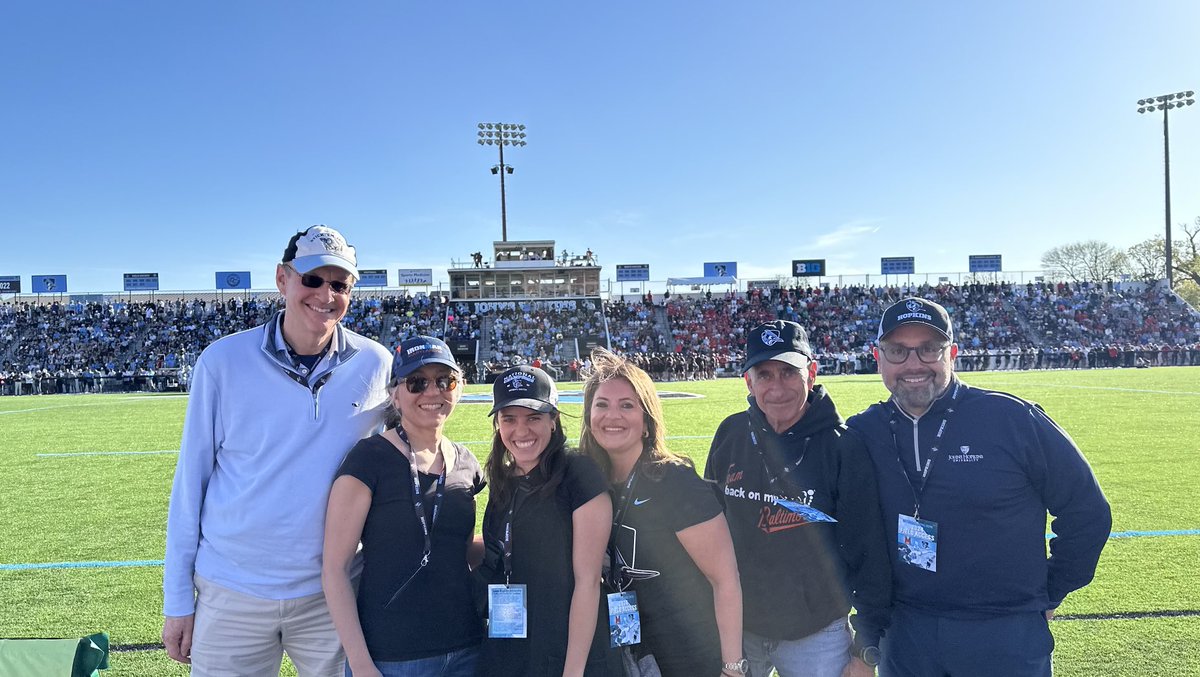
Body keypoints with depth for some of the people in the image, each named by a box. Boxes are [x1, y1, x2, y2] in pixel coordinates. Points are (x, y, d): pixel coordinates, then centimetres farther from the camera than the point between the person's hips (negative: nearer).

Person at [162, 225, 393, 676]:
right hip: (231, 594, 0)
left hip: (332, 592, 1)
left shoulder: (376, 365, -5)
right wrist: (177, 600, 0)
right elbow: (191, 479, -2)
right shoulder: (223, 361, -7)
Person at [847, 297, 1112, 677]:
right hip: (904, 634, 3)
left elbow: (1086, 513, -2)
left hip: (1007, 635, -2)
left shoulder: (1014, 419, -11)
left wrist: (1049, 595, 3)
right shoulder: (862, 433, -3)